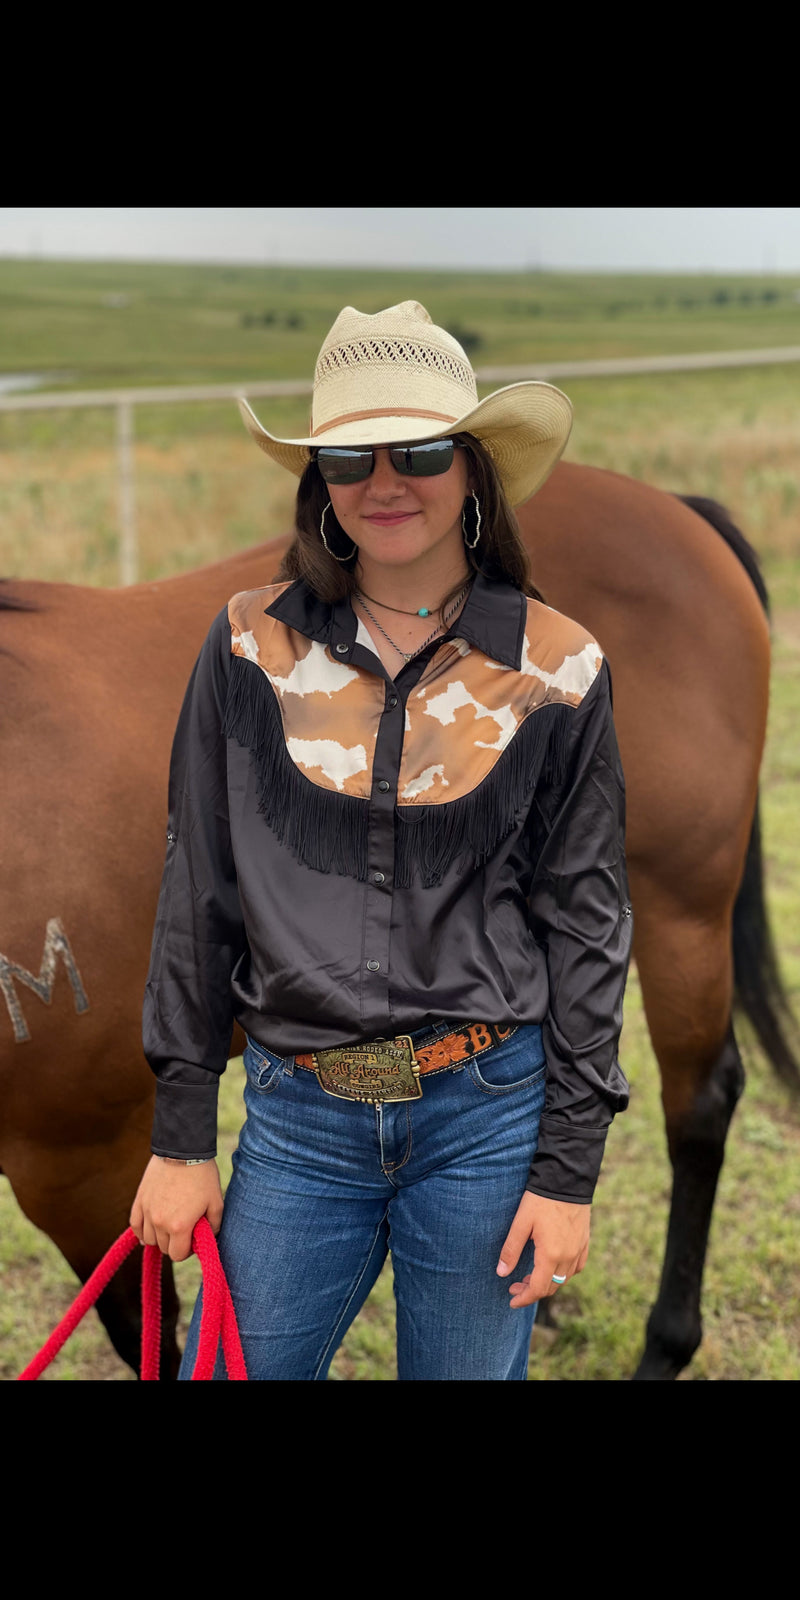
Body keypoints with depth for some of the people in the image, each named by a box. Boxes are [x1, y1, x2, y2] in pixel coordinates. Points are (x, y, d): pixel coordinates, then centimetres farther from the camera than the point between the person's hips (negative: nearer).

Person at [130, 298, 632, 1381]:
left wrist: (568, 1167, -2)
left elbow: (585, 918, 1)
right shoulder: (253, 644, 0)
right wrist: (182, 1133, 2)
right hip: (299, 1117, 1)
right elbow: (197, 887, 3)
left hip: (489, 1108, -1)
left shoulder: (557, 668, -3)